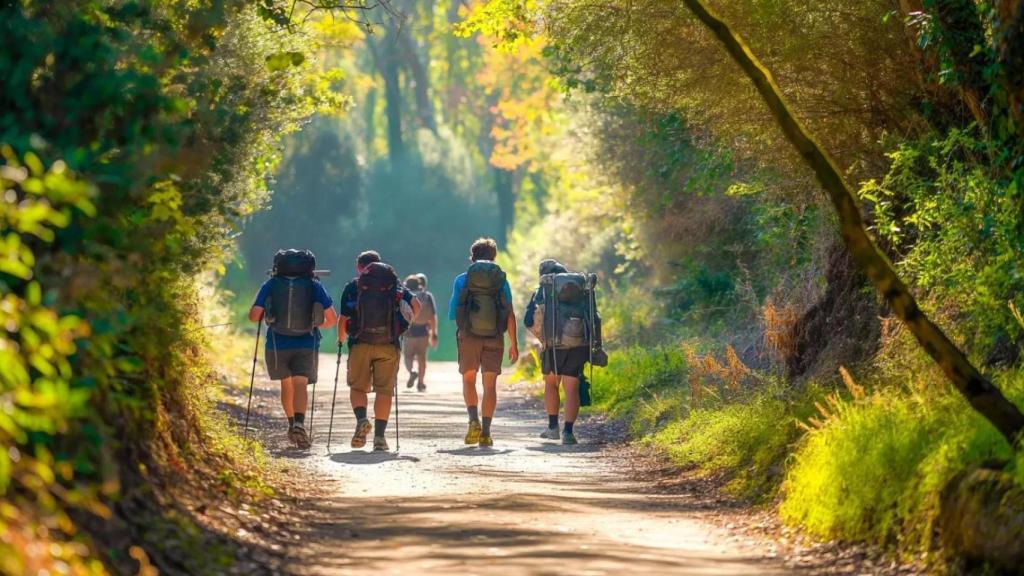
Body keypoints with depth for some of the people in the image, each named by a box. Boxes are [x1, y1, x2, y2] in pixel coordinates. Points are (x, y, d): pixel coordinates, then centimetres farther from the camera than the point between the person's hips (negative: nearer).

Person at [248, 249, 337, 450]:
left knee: (286, 384, 22)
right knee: (300, 385, -8)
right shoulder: (314, 286, 2)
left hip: (277, 345, 1)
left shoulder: (270, 285, 2)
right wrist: (318, 325, 22)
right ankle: (299, 423, -32)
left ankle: (292, 424, 29)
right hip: (306, 345, -1)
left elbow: (253, 316, -4)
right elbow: (332, 319, 2)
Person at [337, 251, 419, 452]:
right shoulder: (394, 284, 12)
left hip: (360, 344, -1)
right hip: (388, 345, 1)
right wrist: (407, 325, 18)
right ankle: (379, 437, 0)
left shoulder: (352, 287, 9)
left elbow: (342, 319, 5)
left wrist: (341, 338, 22)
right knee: (384, 390, 6)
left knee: (357, 387, 10)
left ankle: (361, 419, -18)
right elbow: (416, 306, 2)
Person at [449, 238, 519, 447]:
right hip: (494, 338, 1)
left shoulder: (462, 280, 2)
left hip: (469, 337, 0)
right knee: (490, 385, 6)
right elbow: (510, 314, -2)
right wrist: (514, 343, 0)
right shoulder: (501, 280, 3)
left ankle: (474, 420, -10)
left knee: (468, 381, 13)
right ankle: (485, 433, 1)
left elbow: (452, 313, 4)